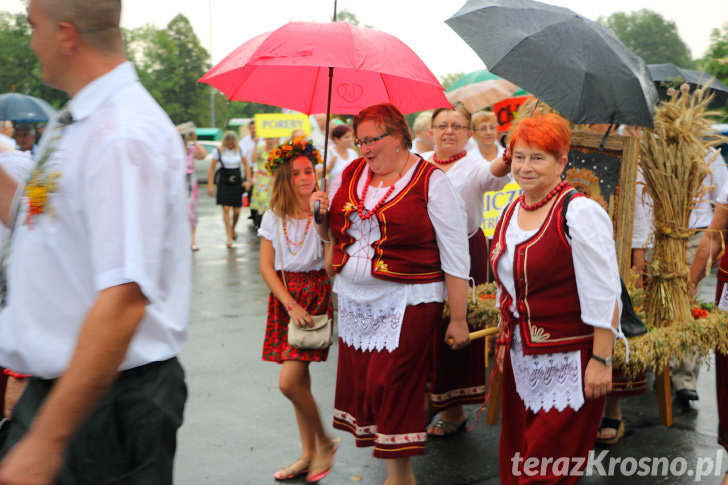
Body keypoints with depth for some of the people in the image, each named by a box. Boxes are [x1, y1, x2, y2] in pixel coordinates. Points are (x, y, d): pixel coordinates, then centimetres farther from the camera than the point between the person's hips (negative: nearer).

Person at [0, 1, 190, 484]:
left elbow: (124, 299, -30)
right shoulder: (71, 126, 9)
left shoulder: (123, 137, -23)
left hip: (108, 398, -9)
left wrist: (46, 441, -29)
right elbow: (39, 225, 23)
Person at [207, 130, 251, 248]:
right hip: (223, 182, -2)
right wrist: (210, 185, -6)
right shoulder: (218, 151, -3)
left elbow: (246, 165, 14)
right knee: (226, 209, -10)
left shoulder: (239, 150, 4)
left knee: (237, 211, 3)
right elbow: (212, 168, -1)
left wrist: (248, 180, 4)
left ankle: (233, 229, 33)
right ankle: (229, 237, -6)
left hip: (237, 182, 2)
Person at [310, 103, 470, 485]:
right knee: (360, 383, 7)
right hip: (354, 299, 6)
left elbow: (455, 255, -8)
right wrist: (321, 215, -2)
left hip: (407, 304, -6)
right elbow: (332, 235, 21)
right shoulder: (351, 173, 9)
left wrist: (458, 319, -9)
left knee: (393, 387, -7)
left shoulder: (431, 182, -8)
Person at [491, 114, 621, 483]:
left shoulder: (579, 212, -16)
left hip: (568, 364, -7)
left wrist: (601, 361, -19)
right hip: (520, 360, 7)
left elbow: (603, 296, -18)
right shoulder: (510, 212, 7)